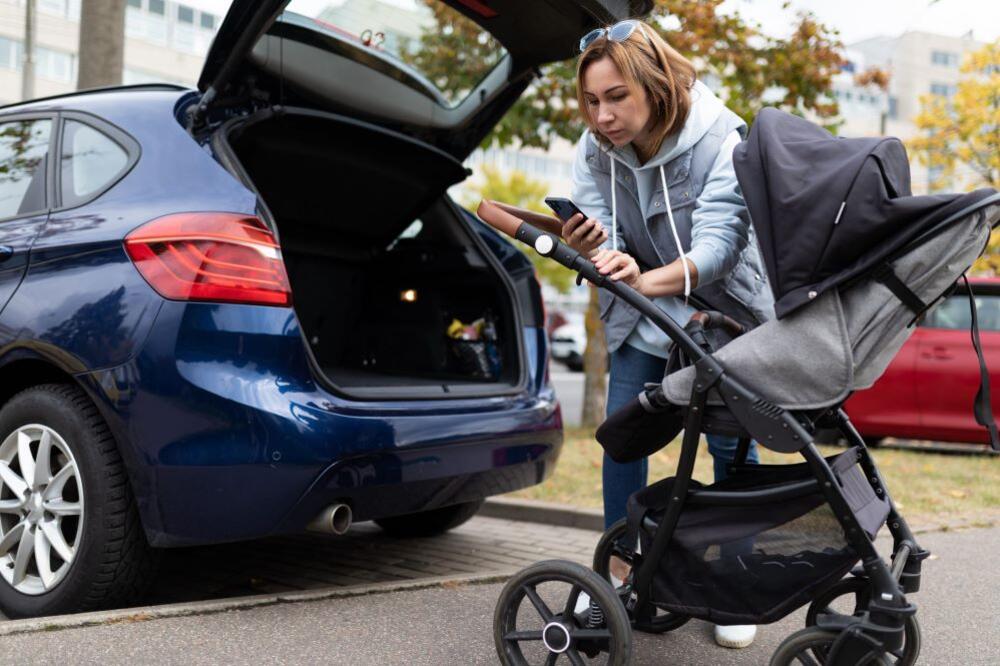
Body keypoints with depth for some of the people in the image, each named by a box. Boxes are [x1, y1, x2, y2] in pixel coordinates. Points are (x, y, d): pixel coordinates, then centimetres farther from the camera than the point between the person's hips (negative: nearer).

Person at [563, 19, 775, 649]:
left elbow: (716, 246, -37)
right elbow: (604, 242, -19)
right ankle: (619, 573, 13)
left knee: (731, 442, -3)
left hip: (726, 309, -3)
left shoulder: (721, 141, -28)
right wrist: (592, 248, -45)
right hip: (641, 312, 4)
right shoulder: (595, 149, -15)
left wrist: (646, 278, -56)